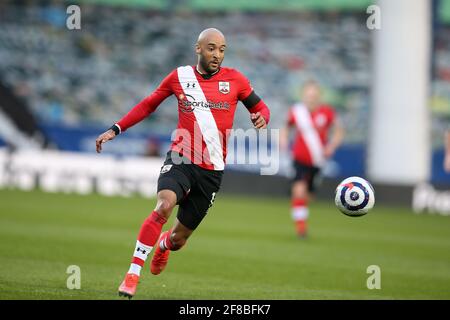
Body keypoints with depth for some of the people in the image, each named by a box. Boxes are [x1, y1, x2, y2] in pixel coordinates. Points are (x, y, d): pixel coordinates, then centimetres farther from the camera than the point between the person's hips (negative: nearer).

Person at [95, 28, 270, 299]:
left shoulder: (234, 80, 3)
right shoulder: (180, 77, 3)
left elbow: (260, 108, 13)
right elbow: (148, 105, 15)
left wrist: (261, 118, -12)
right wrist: (115, 130, 9)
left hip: (212, 169, 1)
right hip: (181, 159, -1)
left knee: (179, 238, 6)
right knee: (164, 205, -31)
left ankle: (164, 244, 47)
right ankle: (133, 274, -24)